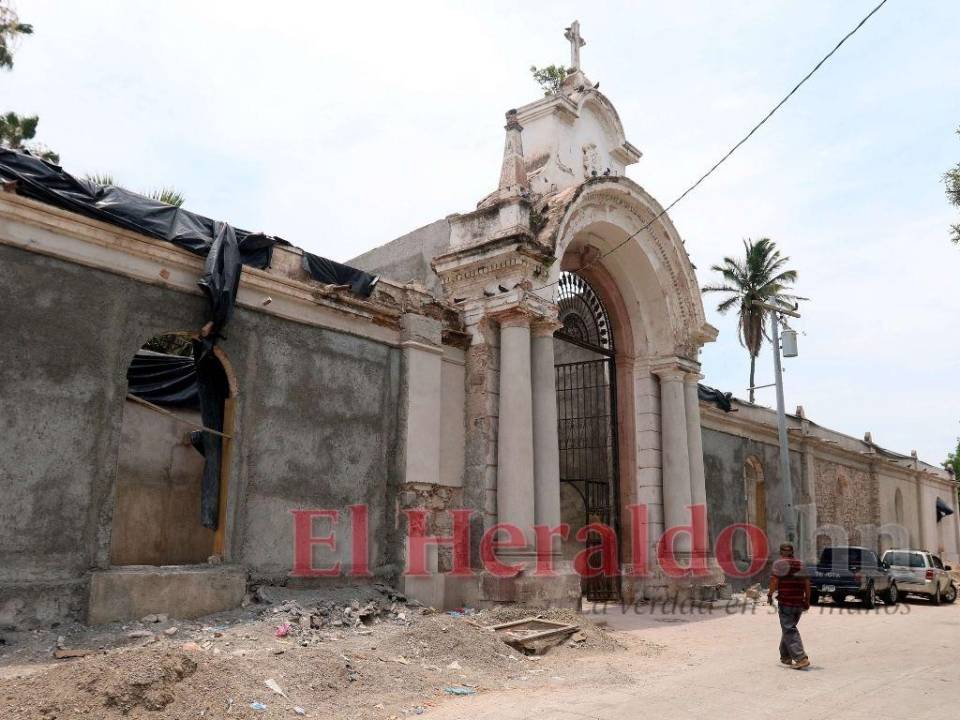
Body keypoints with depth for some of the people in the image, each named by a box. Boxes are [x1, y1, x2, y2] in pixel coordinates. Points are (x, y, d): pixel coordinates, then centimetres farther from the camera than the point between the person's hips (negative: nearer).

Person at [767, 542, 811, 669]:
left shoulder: (779, 564, -4)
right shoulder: (801, 564, 12)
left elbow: (774, 581, -13)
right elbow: (807, 583, 8)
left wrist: (770, 595, 0)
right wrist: (807, 600, 12)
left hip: (785, 603, -6)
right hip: (799, 603, 6)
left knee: (789, 631, -5)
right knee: (789, 628, 19)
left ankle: (801, 658, -16)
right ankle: (785, 657, 26)